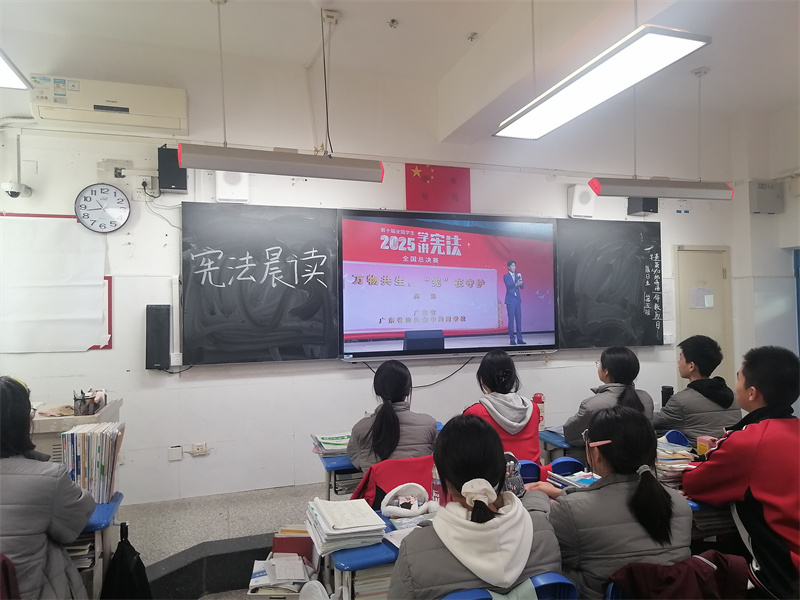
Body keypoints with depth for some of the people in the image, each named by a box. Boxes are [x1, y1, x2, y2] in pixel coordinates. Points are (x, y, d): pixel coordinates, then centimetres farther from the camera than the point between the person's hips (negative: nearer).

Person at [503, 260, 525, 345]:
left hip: (517, 299, 5)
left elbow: (522, 287, 6)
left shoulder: (517, 275, 14)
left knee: (519, 319, 3)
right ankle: (512, 339, -2)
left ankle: (519, 338, 8)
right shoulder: (506, 276, 1)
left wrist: (520, 279, -10)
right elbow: (508, 285, -16)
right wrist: (516, 284, -31)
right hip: (510, 300, -4)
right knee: (511, 319, -6)